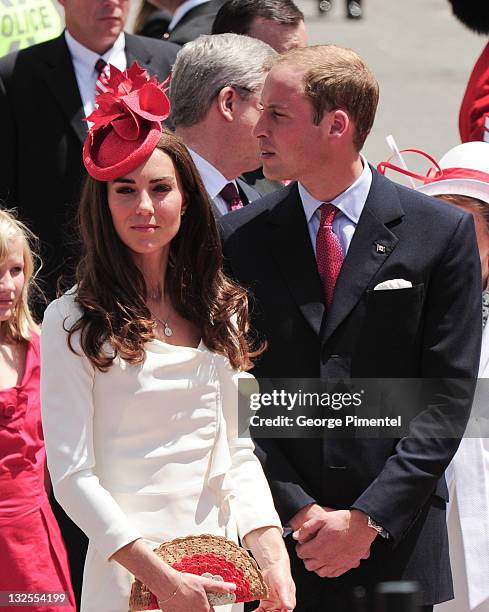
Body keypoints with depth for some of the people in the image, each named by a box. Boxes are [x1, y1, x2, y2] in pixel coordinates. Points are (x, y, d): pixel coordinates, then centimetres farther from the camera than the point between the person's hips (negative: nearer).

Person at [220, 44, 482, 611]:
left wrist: (368, 517, -10)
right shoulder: (239, 239, 5)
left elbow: (448, 395, -3)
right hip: (277, 533, 1)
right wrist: (300, 511, -8)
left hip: (395, 536, -1)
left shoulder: (442, 232, 0)